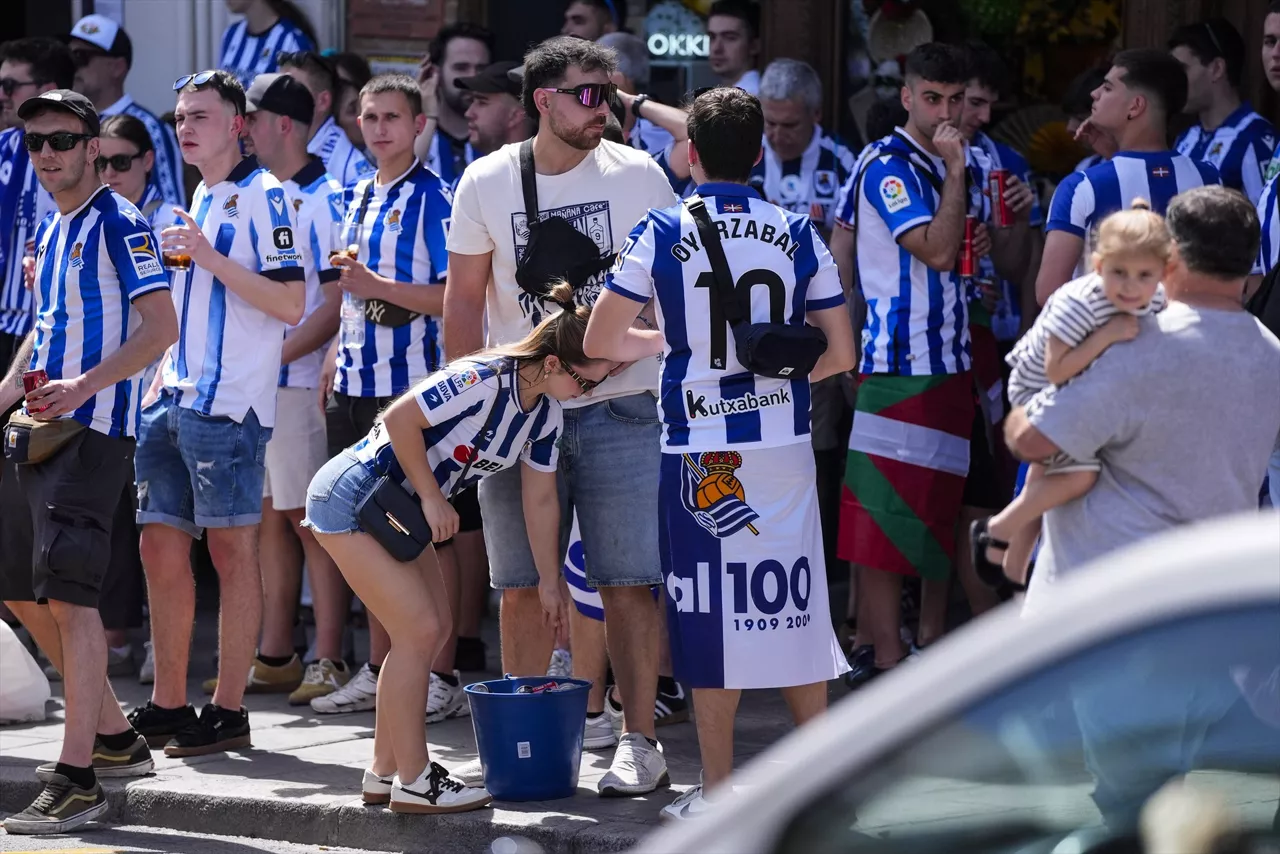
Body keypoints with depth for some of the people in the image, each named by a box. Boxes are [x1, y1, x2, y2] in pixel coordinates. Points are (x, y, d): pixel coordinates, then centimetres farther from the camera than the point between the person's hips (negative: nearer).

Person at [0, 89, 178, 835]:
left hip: (95, 429, -10)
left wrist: (83, 386, -24)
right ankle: (116, 737, 25)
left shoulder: (118, 224, -9)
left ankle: (77, 781, -14)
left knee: (68, 591, -14)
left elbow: (161, 328, -15)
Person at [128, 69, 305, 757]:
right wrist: (161, 384, 19)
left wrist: (211, 257, -19)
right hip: (175, 403, 9)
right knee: (161, 547, 8)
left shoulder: (262, 195, -7)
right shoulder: (199, 199, 19)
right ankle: (167, 705, 15)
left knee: (232, 551, -5)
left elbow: (291, 303, -15)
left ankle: (228, 712, -2)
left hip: (228, 403, -9)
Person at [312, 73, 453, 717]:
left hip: (411, 384, -7)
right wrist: (331, 366, 19)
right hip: (355, 385, 7)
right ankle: (378, 671, 17)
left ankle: (440, 675, 0)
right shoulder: (355, 198, 16)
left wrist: (378, 287, -22)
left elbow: (454, 296, -14)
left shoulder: (434, 198, -8)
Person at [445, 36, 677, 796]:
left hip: (621, 411, -2)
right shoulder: (487, 183, 2)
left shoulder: (638, 176, -1)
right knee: (522, 586, 6)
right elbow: (464, 299, 9)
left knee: (629, 584, -4)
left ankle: (639, 742, 2)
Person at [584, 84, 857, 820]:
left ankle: (720, 789, 8)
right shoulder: (798, 234, 0)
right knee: (795, 605, 10)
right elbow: (840, 353, 2)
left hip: (699, 447, -2)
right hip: (784, 442, 2)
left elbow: (601, 340, -1)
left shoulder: (661, 235, -5)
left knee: (712, 612, 5)